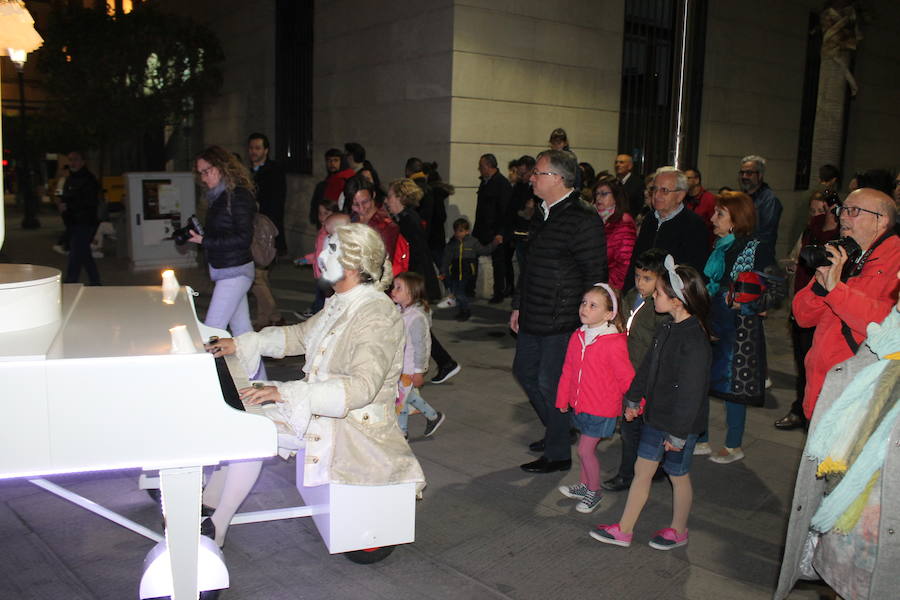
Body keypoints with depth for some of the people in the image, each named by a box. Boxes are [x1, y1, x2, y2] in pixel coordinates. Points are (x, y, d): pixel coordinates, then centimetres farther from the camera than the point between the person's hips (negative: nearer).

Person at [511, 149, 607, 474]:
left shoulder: (584, 221, -16)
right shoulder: (540, 216, 11)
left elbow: (595, 277, -17)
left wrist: (583, 321, -17)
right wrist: (518, 305, 18)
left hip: (561, 323, -9)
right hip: (533, 319, 9)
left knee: (550, 384, -1)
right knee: (524, 371, 18)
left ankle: (558, 454, 18)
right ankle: (556, 430, 38)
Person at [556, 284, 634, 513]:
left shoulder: (615, 343, -21)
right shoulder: (577, 337, 0)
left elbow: (626, 378, -14)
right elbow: (568, 370, 9)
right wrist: (562, 399, 15)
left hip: (602, 408, -6)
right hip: (580, 405, 6)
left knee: (585, 449, -1)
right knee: (587, 448, 20)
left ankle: (594, 492, 20)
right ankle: (584, 485, 37)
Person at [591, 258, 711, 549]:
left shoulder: (694, 342, -27)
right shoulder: (667, 329, 0)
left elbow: (690, 392, -24)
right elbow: (648, 367, 12)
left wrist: (678, 432, -20)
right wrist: (633, 398, 21)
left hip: (680, 423, -8)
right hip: (655, 415, 8)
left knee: (678, 476, 12)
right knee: (642, 470, 14)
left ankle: (678, 531, 35)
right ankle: (624, 530, 26)